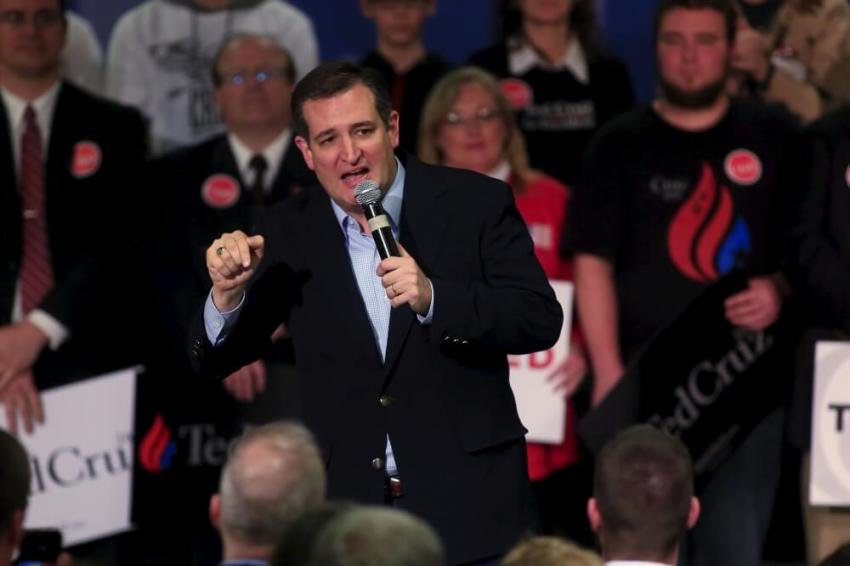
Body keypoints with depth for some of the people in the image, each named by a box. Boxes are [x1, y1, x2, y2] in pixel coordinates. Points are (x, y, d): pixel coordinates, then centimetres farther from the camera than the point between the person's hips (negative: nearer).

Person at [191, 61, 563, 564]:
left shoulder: (476, 204, -3)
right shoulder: (290, 233, 4)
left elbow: (541, 322, -10)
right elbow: (216, 361, 6)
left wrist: (433, 298, -25)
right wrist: (228, 291, -16)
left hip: (467, 503, -2)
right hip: (348, 508, 2)